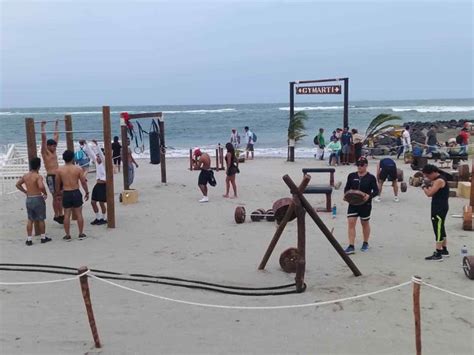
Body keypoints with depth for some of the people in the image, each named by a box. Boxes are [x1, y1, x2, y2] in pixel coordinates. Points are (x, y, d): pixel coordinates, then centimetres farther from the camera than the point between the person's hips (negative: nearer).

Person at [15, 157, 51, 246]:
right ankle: (43, 237, 20)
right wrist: (45, 193, -15)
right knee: (41, 219, 9)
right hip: (38, 199, -5)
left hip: (28, 199, 5)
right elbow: (41, 186, -33)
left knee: (30, 220, 13)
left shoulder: (25, 176, 4)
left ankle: (29, 239, 13)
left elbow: (18, 184, 15)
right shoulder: (38, 176, -17)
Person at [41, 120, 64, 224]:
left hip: (58, 176, 7)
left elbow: (56, 136, 21)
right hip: (51, 177, -7)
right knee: (56, 197, -4)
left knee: (60, 196, 9)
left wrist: (56, 125, 25)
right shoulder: (45, 152, -5)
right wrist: (43, 127, -15)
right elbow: (44, 138, -14)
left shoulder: (53, 151, 14)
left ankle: (60, 215, 16)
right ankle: (56, 216, 3)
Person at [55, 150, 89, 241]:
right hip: (76, 192, -1)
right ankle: (81, 234, 14)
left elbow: (57, 184, 7)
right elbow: (84, 182, -3)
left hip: (66, 194, 1)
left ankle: (67, 235, 12)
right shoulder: (78, 169, -6)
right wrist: (87, 192, 9)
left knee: (67, 215, 7)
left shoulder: (59, 170, -2)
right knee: (79, 214, 8)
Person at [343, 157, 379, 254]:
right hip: (353, 203, 2)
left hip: (365, 204, -2)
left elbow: (376, 191, -4)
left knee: (365, 223, 14)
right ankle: (351, 246, -6)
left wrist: (369, 196, -23)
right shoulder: (351, 176, 3)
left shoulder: (371, 177, -5)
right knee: (351, 223, -8)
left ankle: (365, 243, 34)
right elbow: (347, 188, 11)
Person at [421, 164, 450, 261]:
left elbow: (429, 193, -24)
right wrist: (429, 186, 2)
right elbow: (433, 192, 15)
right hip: (439, 208, 11)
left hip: (440, 209, -11)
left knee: (438, 230, -8)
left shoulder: (439, 181, -19)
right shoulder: (437, 180, 13)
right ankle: (444, 250, 31)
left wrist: (424, 187, -8)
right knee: (441, 229, 19)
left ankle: (438, 254, -6)